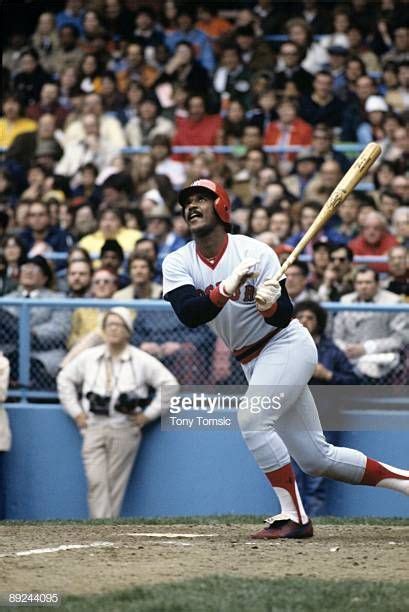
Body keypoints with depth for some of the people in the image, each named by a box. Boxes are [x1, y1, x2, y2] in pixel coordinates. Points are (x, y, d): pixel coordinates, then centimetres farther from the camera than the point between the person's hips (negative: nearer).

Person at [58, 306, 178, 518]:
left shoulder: (142, 361, 0)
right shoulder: (88, 357, 7)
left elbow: (169, 384, 2)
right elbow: (65, 379, 19)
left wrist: (148, 415, -1)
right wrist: (75, 412, 11)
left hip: (124, 431, -2)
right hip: (93, 428, 2)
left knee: (115, 484, 1)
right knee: (96, 482, -10)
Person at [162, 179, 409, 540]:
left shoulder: (256, 252, -17)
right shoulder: (178, 264, -6)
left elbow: (283, 319, -18)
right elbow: (188, 314, -24)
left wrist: (270, 304, -40)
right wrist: (227, 289, -38)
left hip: (288, 345, -6)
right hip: (253, 361, 6)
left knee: (252, 419, -26)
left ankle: (294, 516, -18)